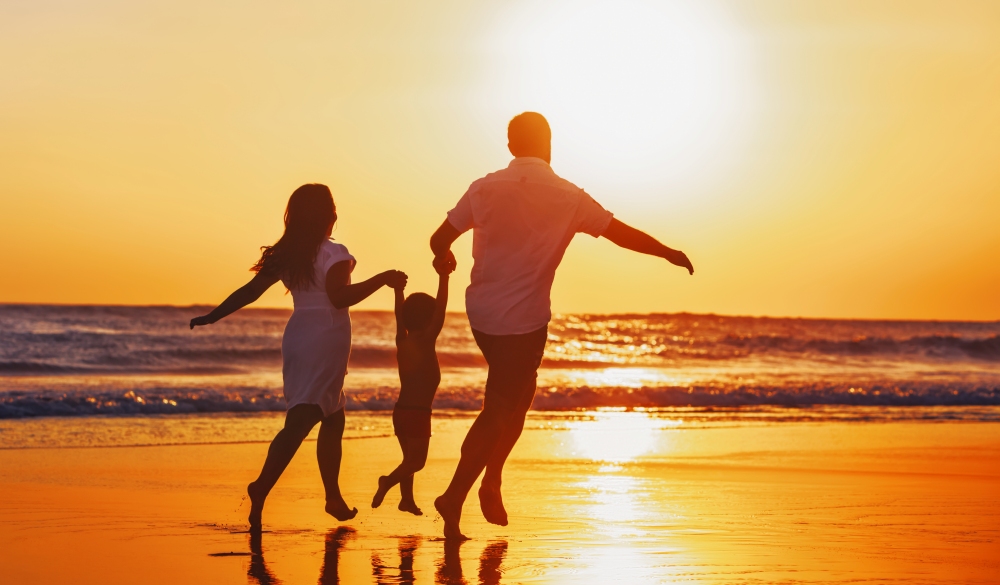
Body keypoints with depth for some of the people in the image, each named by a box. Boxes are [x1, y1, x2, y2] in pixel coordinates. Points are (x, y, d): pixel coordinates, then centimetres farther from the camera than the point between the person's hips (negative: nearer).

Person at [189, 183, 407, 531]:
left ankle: (333, 496, 23)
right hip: (326, 341, -7)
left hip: (297, 337, 7)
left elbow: (250, 291, 5)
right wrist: (382, 279, -18)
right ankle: (261, 489, -28)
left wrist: (213, 317, 12)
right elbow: (339, 296, -24)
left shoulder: (285, 255, 8)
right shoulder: (334, 254, -11)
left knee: (333, 418, 19)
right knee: (299, 422, -12)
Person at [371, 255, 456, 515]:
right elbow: (440, 311, -19)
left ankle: (407, 499, 17)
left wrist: (399, 289, 31)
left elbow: (399, 315, 21)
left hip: (401, 410, 7)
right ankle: (388, 481, -27)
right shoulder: (426, 342, -12)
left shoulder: (402, 341, 6)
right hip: (418, 413, -7)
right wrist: (443, 278, -22)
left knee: (410, 459, 16)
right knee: (417, 461, -7)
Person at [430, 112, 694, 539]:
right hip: (525, 320, -4)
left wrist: (444, 257, 24)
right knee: (500, 410, 2)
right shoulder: (567, 198, -6)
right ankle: (454, 498, -2)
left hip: (481, 311, 4)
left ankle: (491, 482, 16)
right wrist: (669, 253, 16)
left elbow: (440, 240, 0)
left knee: (514, 396, 23)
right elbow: (623, 234, 0)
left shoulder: (486, 188, -1)